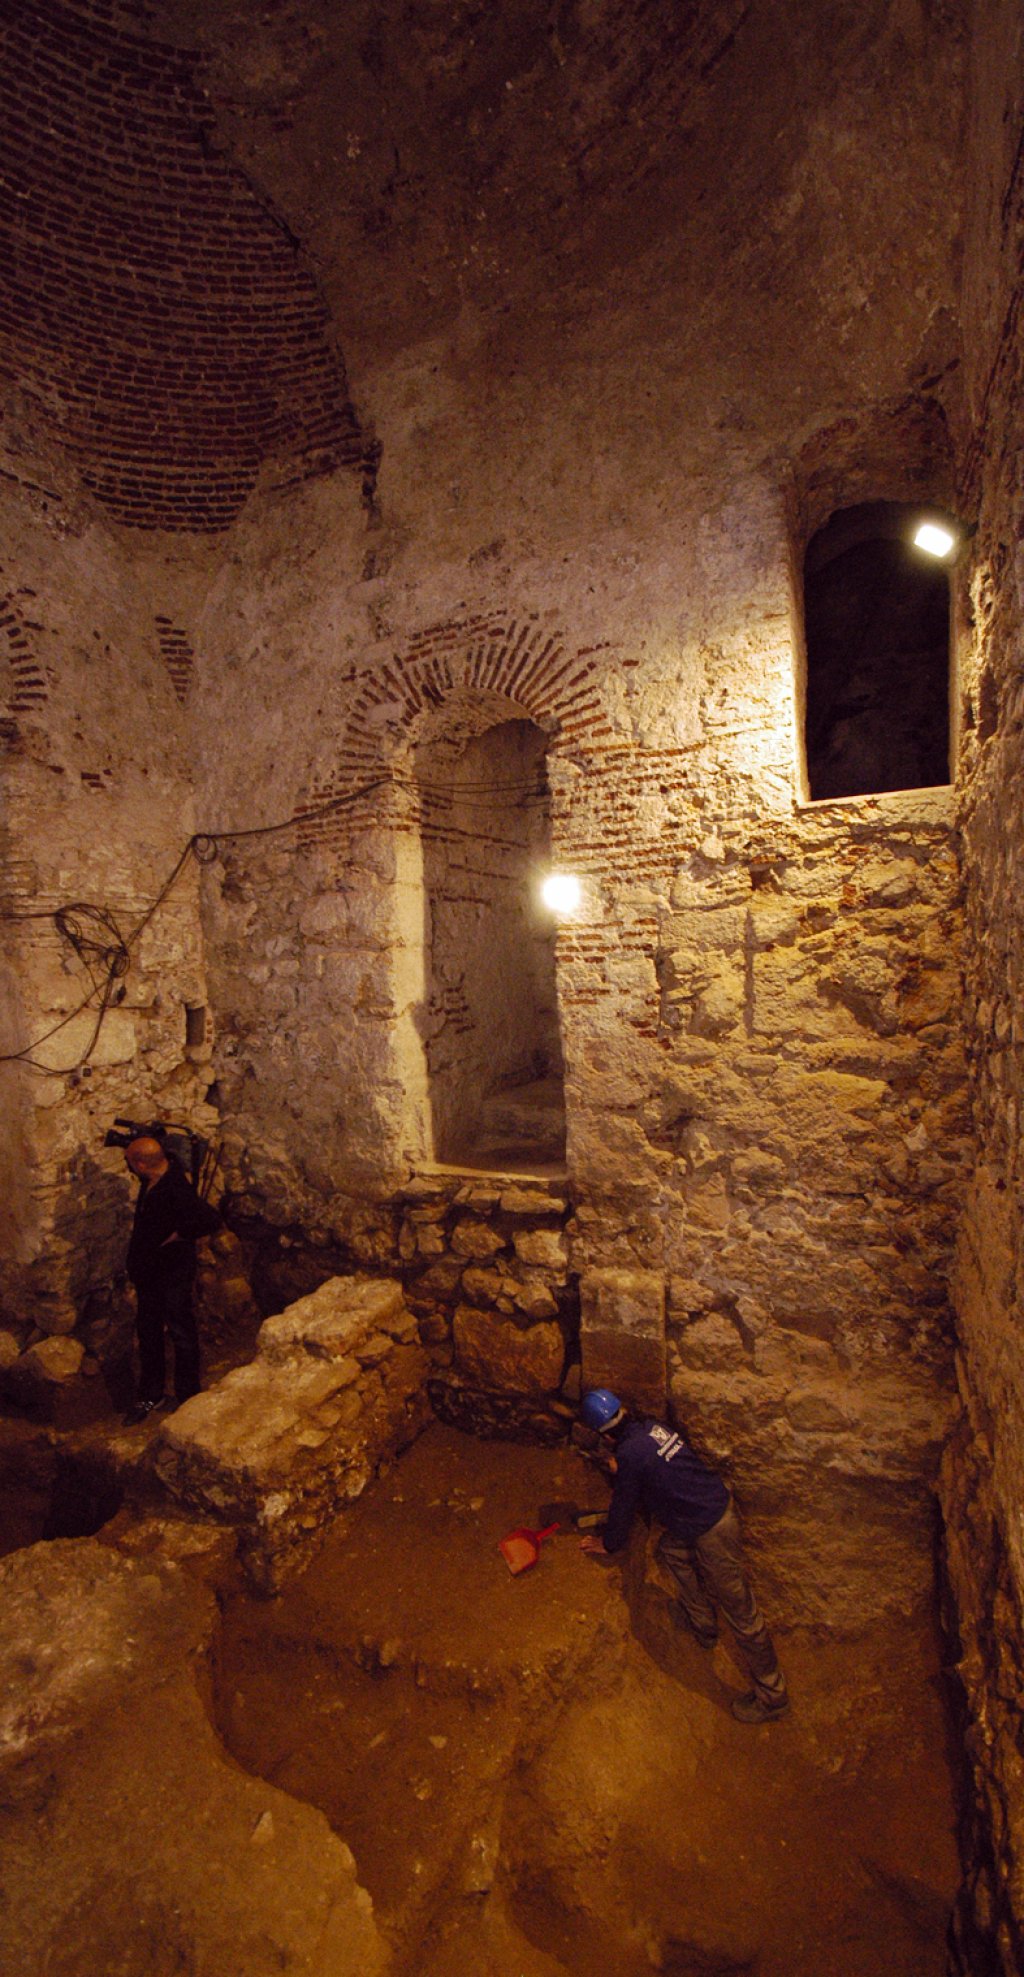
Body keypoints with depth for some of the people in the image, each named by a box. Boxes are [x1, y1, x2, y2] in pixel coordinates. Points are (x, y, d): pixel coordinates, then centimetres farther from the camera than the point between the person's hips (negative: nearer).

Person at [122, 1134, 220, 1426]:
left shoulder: (177, 1190, -33)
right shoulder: (154, 1177, -7)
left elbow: (209, 1218, -40)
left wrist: (178, 1235, -27)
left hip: (173, 1271, -9)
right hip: (147, 1268, 9)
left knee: (181, 1334, 8)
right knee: (148, 1331, 20)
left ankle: (188, 1398, 26)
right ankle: (151, 1395, 38)